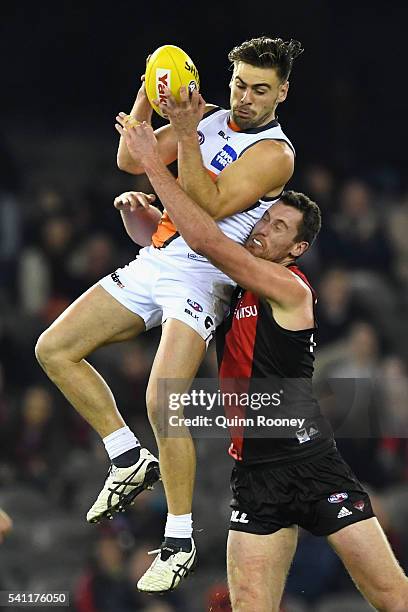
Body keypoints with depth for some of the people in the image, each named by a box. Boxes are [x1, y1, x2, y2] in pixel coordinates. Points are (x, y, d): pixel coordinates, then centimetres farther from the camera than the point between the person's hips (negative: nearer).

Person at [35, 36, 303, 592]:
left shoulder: (275, 153, -9)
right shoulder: (208, 117, 11)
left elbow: (208, 208, -20)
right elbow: (132, 161, 7)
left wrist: (186, 135, -26)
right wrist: (147, 96, -7)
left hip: (202, 278, -7)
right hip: (153, 263, 7)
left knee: (163, 401, -22)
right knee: (54, 349, 1)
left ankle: (180, 539, -8)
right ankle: (131, 460, 10)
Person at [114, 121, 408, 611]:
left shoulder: (289, 287, -9)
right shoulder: (231, 282, 11)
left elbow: (206, 240, -19)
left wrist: (155, 166, -15)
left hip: (311, 464, -6)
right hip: (255, 474, 6)